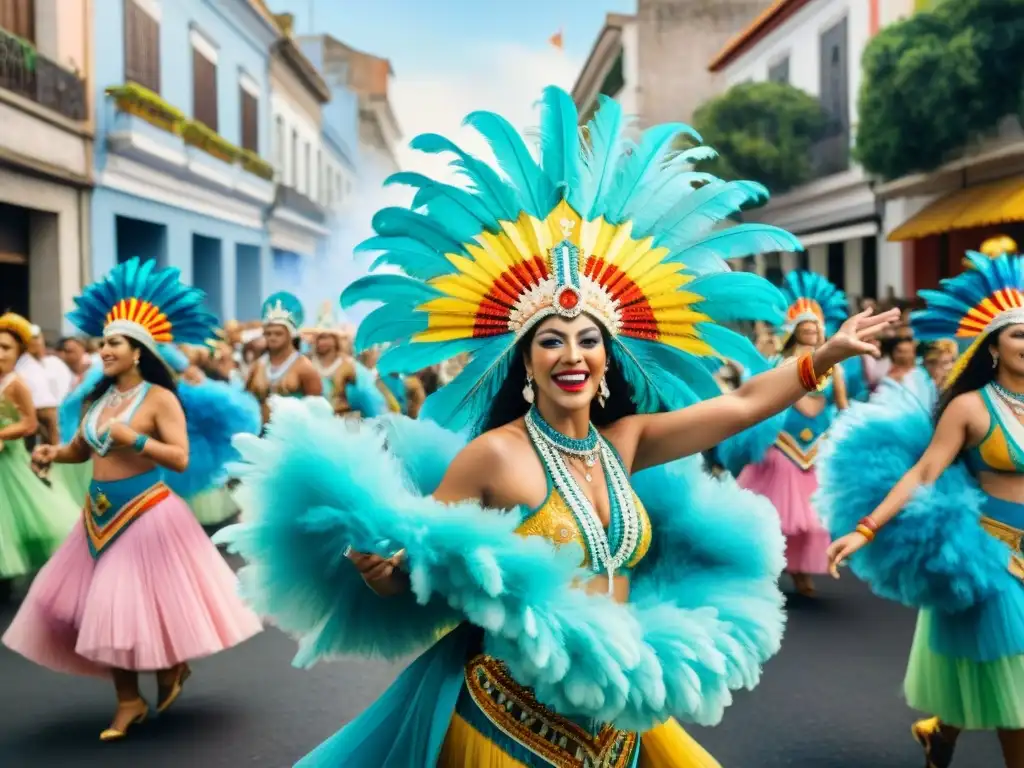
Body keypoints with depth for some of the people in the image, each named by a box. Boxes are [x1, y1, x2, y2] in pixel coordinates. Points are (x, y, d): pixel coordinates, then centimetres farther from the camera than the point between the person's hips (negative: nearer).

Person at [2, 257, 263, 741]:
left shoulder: (159, 398, -10)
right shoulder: (99, 398, 9)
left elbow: (180, 458, -17)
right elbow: (81, 449, 18)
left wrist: (133, 439, -24)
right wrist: (54, 452, -3)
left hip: (146, 512, -7)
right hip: (99, 512, 7)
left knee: (147, 600, 0)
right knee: (103, 606, 6)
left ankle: (173, 667, 30)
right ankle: (128, 700, 18)